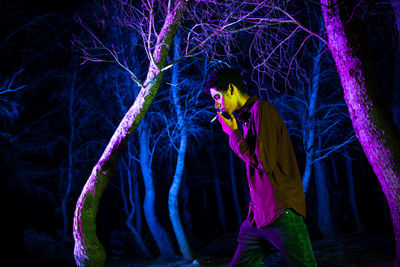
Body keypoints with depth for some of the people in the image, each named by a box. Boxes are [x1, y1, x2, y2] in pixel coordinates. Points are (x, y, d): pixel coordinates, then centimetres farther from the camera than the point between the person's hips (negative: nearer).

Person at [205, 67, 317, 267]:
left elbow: (265, 162, -17)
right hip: (257, 216, 9)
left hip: (281, 213, -9)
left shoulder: (262, 110, -8)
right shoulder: (246, 118, 18)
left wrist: (234, 134, -7)